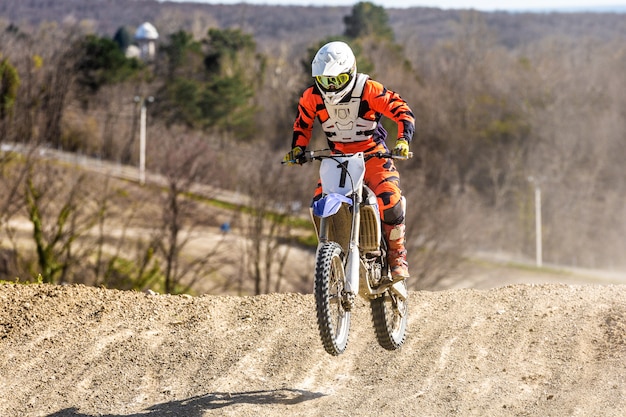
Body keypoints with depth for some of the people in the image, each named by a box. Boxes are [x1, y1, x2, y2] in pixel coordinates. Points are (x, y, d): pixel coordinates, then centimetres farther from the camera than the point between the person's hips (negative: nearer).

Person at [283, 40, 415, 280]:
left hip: (373, 155, -4)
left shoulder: (368, 90, -16)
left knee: (390, 201, -28)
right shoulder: (312, 96, -4)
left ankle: (397, 254, -7)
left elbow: (402, 111, -15)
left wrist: (403, 140, -30)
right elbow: (302, 123, 14)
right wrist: (297, 148, -1)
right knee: (320, 204, -19)